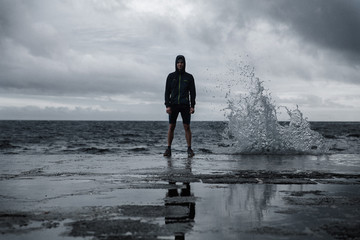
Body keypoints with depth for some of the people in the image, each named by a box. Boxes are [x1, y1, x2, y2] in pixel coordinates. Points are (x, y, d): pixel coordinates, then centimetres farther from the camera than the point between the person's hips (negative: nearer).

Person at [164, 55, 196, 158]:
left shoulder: (189, 77, 7)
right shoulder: (171, 76, 7)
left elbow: (192, 92, 7)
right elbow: (167, 91, 5)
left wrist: (192, 106, -1)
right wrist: (167, 105, -4)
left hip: (185, 105, 0)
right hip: (173, 105, 1)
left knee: (187, 127, -4)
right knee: (171, 127, -2)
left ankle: (189, 149, 1)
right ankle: (168, 149, 4)